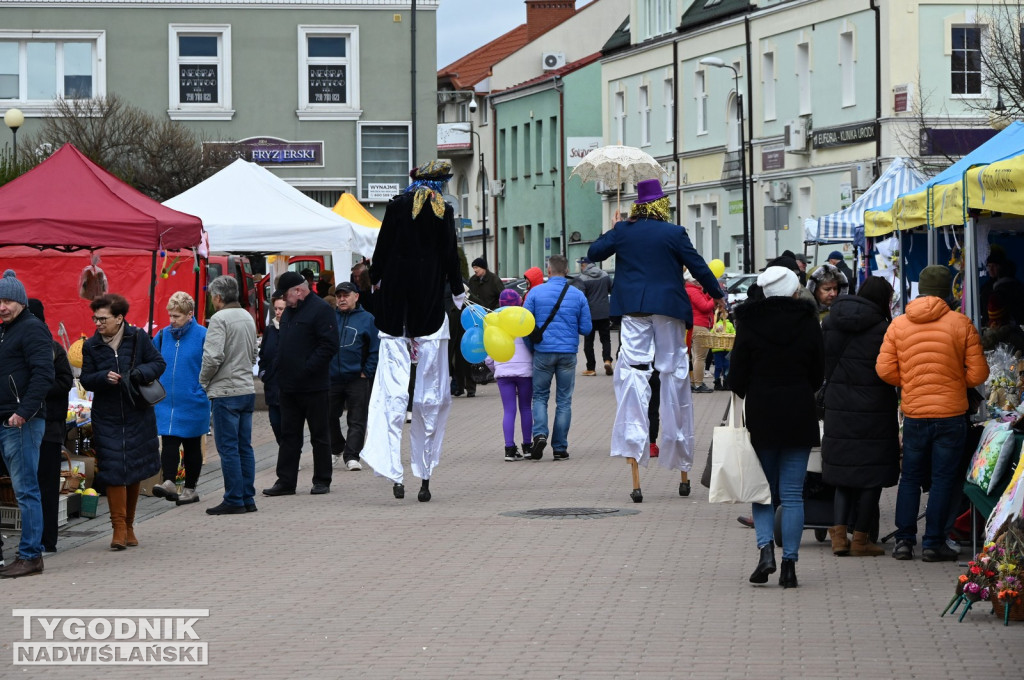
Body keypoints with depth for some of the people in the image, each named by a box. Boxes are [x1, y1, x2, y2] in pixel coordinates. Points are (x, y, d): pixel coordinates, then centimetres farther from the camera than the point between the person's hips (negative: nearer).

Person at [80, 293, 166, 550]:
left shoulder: (138, 338, -2)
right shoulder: (91, 346, 1)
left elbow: (158, 363, 1)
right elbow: (86, 380, 1)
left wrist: (140, 373, -18)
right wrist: (104, 377, -19)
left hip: (138, 415, 0)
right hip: (107, 418, 0)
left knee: (135, 471, 9)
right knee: (113, 471, -8)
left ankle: (129, 524, 23)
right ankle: (119, 528, -3)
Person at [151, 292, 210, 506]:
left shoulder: (202, 336, -9)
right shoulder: (164, 335, 5)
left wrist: (206, 391, -10)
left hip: (192, 402, -3)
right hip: (167, 400, 3)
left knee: (191, 446, 9)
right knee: (168, 442, -9)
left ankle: (190, 488, 18)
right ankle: (169, 482, -16)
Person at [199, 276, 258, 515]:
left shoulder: (220, 319, -14)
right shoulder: (248, 317, 12)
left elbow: (213, 356, -20)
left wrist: (204, 380, -4)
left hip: (226, 392, -8)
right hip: (247, 389, 8)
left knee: (228, 448, -4)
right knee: (245, 446, 11)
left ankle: (234, 500, -3)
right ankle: (248, 499, 13)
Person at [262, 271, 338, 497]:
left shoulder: (321, 309, -11)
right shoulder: (289, 311, 15)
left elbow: (329, 345, -18)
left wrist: (307, 368, -20)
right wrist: (279, 366, 8)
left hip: (314, 387, -8)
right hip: (289, 385, 8)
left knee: (320, 436, 3)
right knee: (289, 435, 8)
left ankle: (322, 481, 10)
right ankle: (286, 481, 11)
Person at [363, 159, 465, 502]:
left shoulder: (397, 206, 2)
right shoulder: (443, 211, -1)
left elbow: (382, 247, 5)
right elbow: (450, 256, 0)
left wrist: (376, 279, 20)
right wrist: (459, 294, 11)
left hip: (395, 299, 1)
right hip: (430, 304, -1)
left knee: (393, 389, -1)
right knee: (431, 393, 8)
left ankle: (394, 472, -14)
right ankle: (424, 476, 10)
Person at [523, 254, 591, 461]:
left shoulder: (536, 292, -3)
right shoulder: (578, 295, 0)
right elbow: (586, 328, 2)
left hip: (543, 352, -1)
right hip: (568, 353, 1)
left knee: (540, 396, 11)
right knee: (564, 401, 8)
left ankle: (540, 434, -12)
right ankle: (560, 448, 8)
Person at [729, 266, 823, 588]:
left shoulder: (749, 323, -4)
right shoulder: (808, 323, -3)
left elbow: (737, 377, -3)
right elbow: (818, 375, 5)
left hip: (760, 415, 0)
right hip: (799, 416, 0)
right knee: (792, 494, 4)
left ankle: (766, 548, -9)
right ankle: (789, 564, 0)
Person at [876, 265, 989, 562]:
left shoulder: (898, 325, 0)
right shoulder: (961, 324, -6)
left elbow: (884, 369, -2)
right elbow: (978, 372, -6)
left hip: (913, 414, 2)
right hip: (951, 413, -2)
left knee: (910, 477, 14)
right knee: (943, 478, 4)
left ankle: (904, 540, 12)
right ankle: (933, 543, 4)